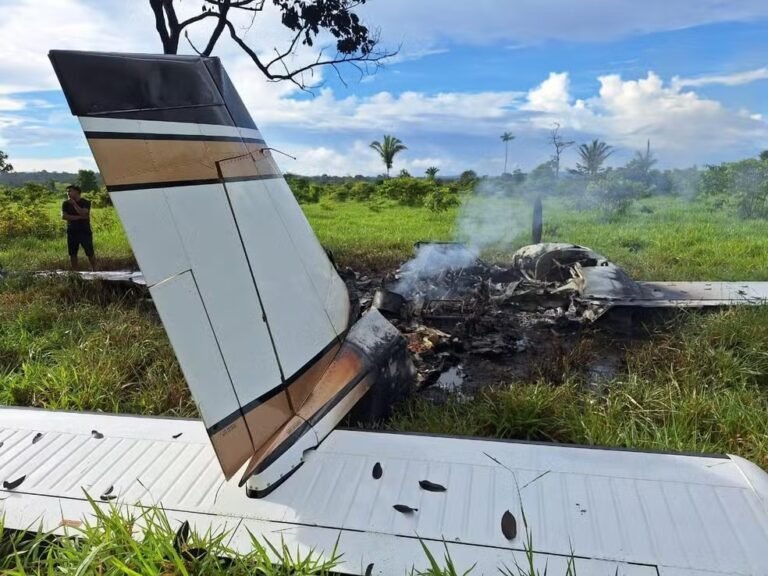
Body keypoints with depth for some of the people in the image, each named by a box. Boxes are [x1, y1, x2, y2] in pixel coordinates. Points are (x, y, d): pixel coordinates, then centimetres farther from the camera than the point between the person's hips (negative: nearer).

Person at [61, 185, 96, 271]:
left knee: (90, 253, -2)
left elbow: (83, 213, -19)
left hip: (85, 231, -3)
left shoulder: (85, 202, -2)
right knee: (72, 254, 5)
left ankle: (94, 270, 8)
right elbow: (64, 216, -8)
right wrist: (79, 217, -14)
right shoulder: (66, 203, 5)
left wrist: (74, 203, -18)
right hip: (72, 232, 3)